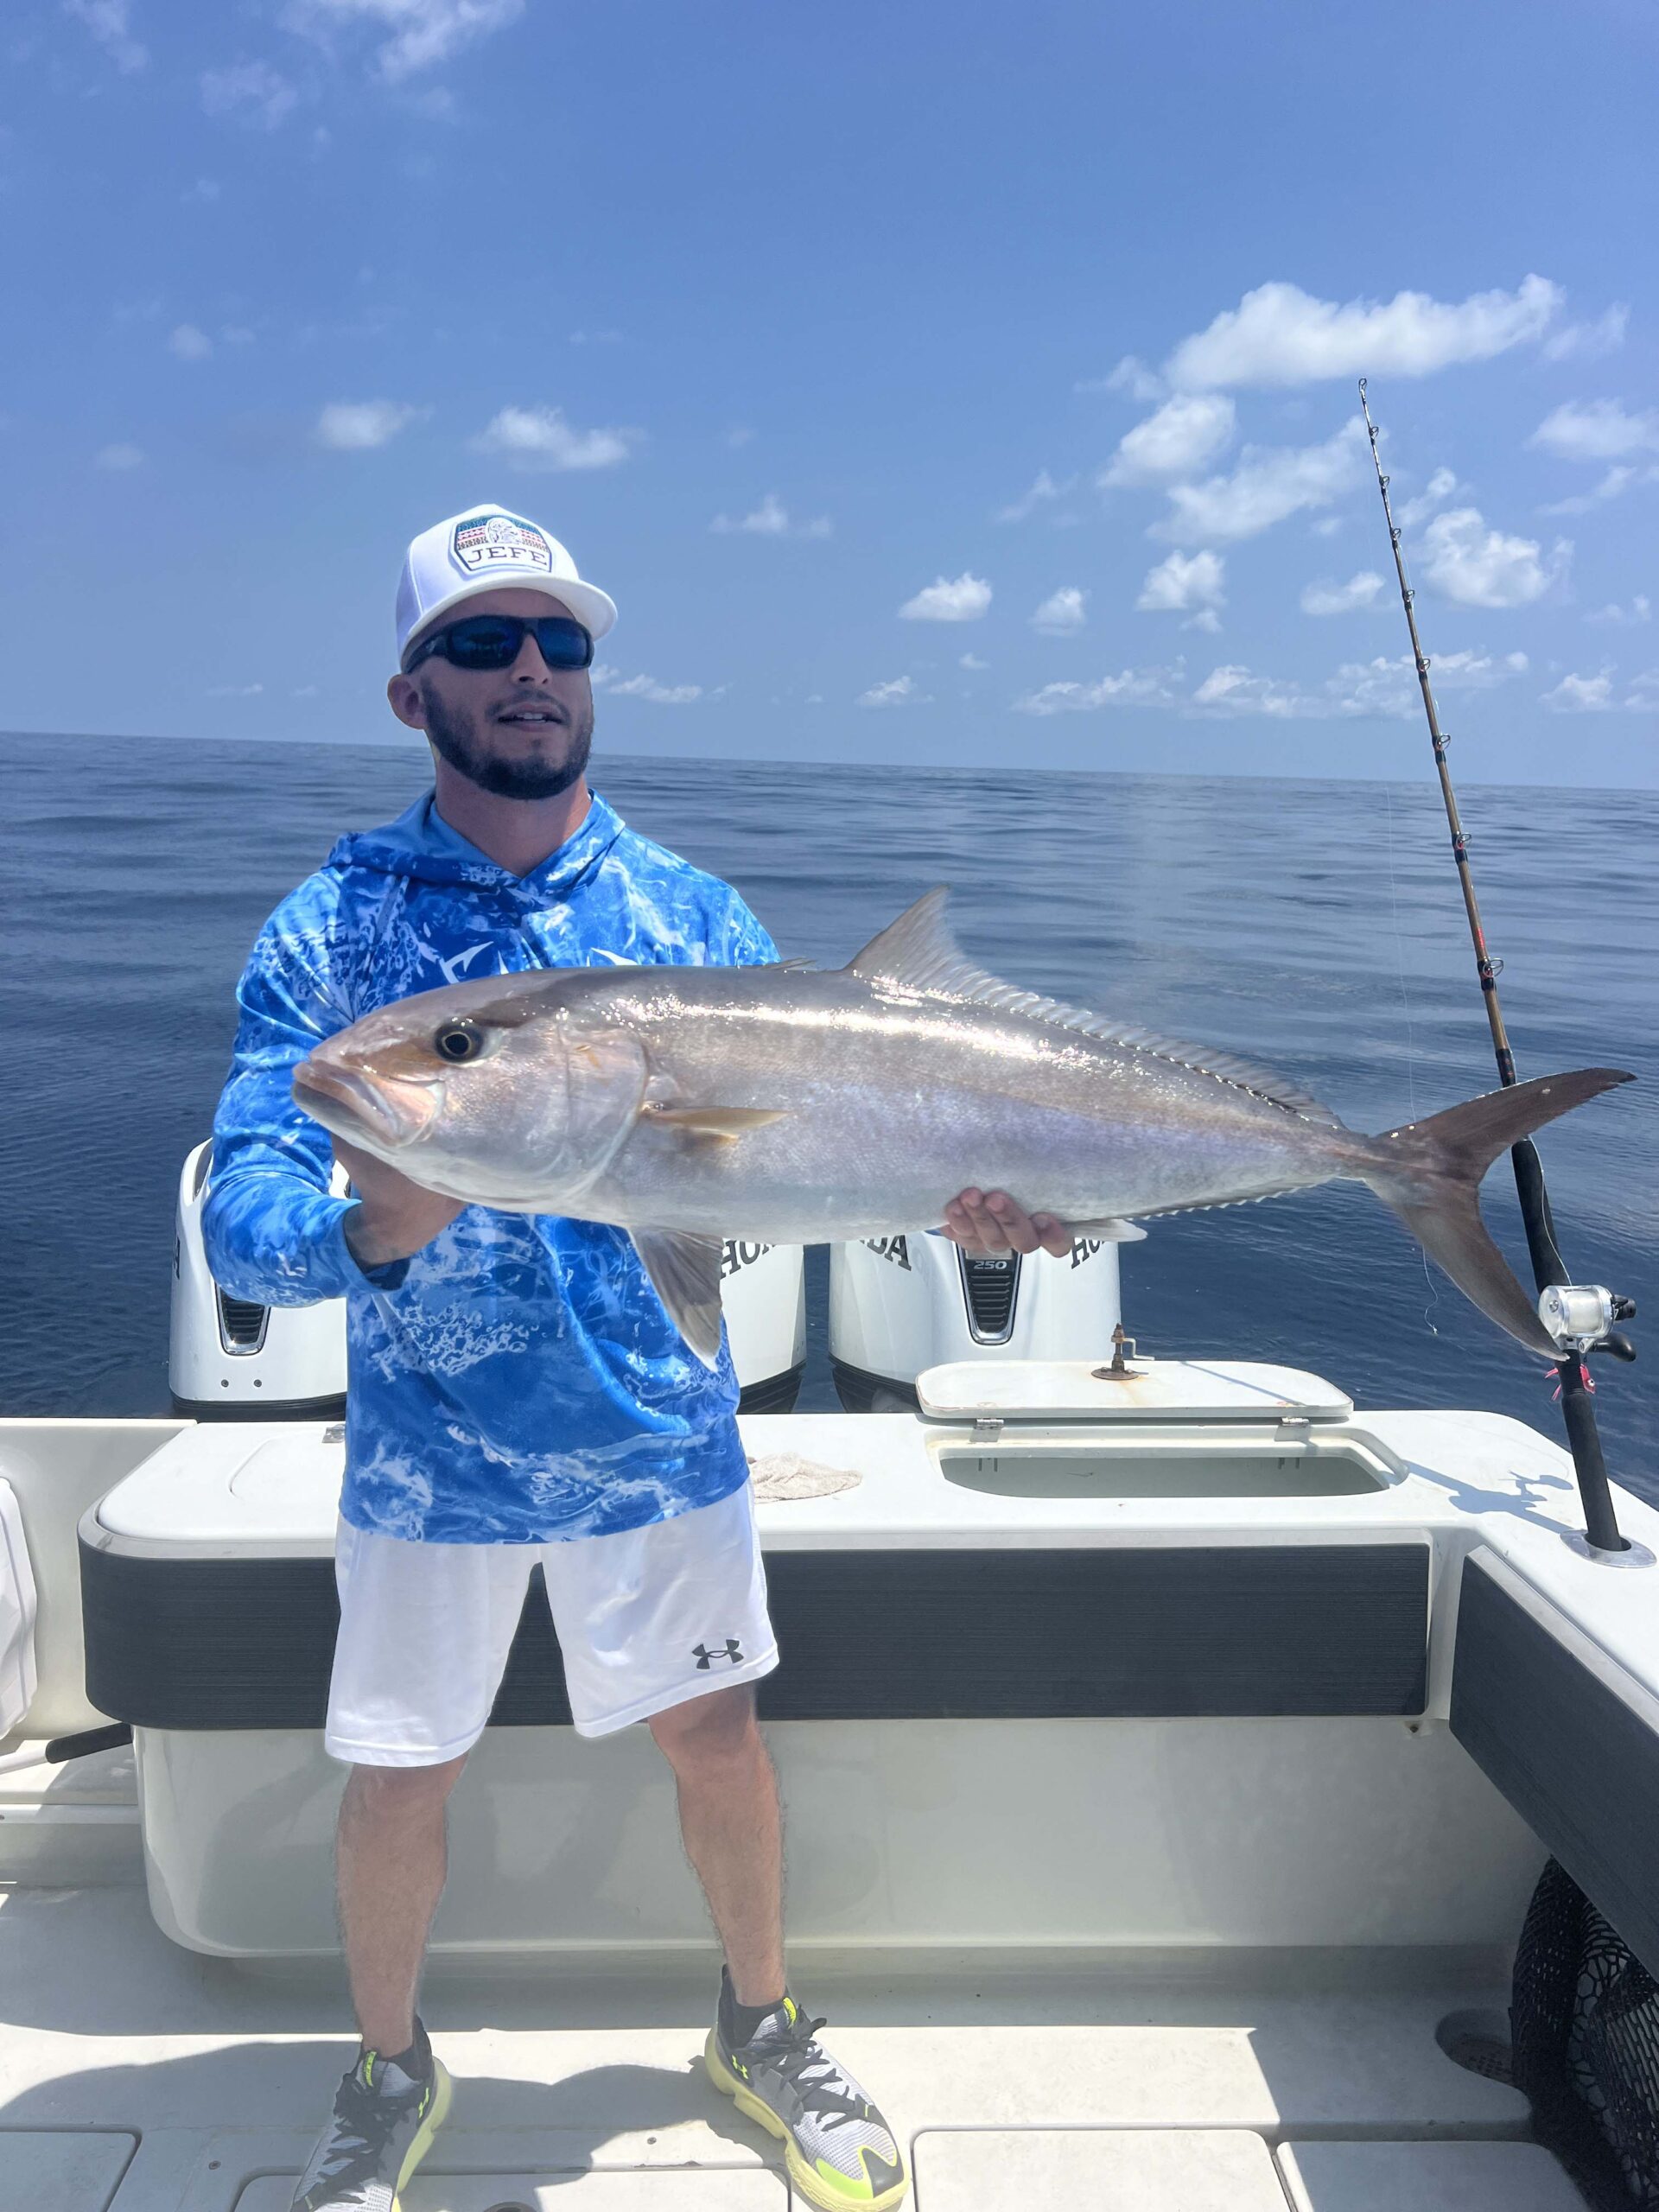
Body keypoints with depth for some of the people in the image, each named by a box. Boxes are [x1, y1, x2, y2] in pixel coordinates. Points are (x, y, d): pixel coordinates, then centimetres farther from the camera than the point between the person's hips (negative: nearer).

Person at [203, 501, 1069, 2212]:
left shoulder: (695, 916, -1)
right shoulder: (328, 931, -7)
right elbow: (238, 1228, -15)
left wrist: (942, 1205, -21)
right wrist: (374, 1231, -37)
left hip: (658, 1433, 1)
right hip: (430, 1454, -1)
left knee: (715, 1737, 13)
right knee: (397, 1778, 13)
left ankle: (760, 2027, 42)